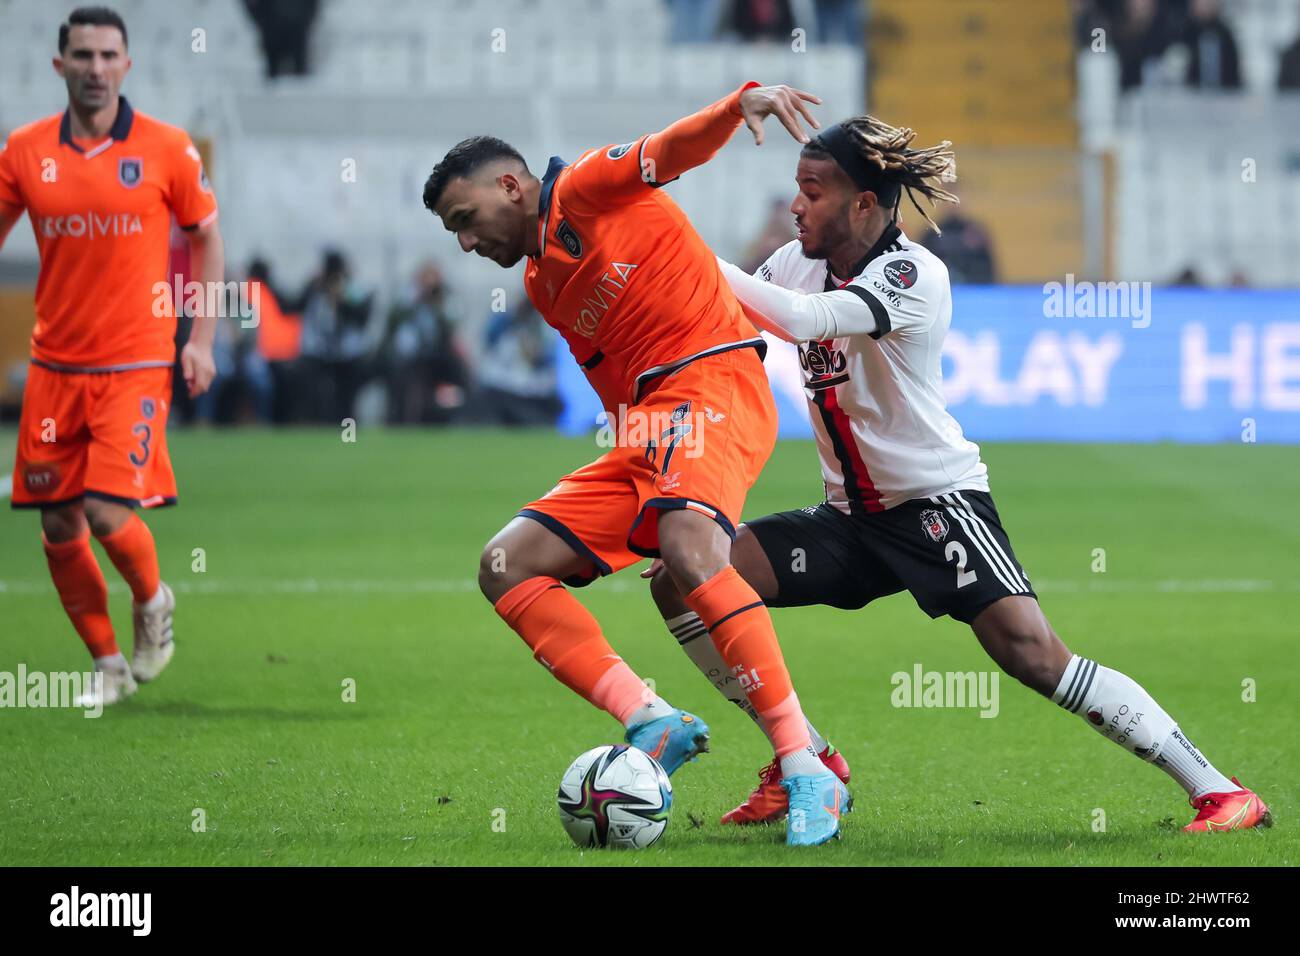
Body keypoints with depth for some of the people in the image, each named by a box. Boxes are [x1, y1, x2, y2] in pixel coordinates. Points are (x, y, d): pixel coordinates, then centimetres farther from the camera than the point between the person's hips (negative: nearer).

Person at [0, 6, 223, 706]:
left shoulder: (167, 149, -4)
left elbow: (206, 238, 8)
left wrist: (201, 339, 1)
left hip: (137, 365, -3)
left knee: (109, 515, -14)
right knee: (59, 528, 3)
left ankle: (152, 602, 18)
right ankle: (108, 665, 21)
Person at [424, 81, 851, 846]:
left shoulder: (585, 188, 3)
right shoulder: (543, 284, 27)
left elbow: (681, 146, -13)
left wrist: (743, 102, -30)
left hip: (713, 379, -9)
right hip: (644, 431, 10)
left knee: (685, 544, -34)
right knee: (506, 566, 1)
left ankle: (808, 773, -36)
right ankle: (653, 724, -14)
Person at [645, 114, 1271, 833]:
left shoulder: (913, 274, -18)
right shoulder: (800, 262, 4)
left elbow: (799, 319, -32)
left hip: (937, 503, -7)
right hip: (850, 516, 7)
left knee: (1032, 653, -24)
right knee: (680, 580, -8)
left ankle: (1218, 793, -16)